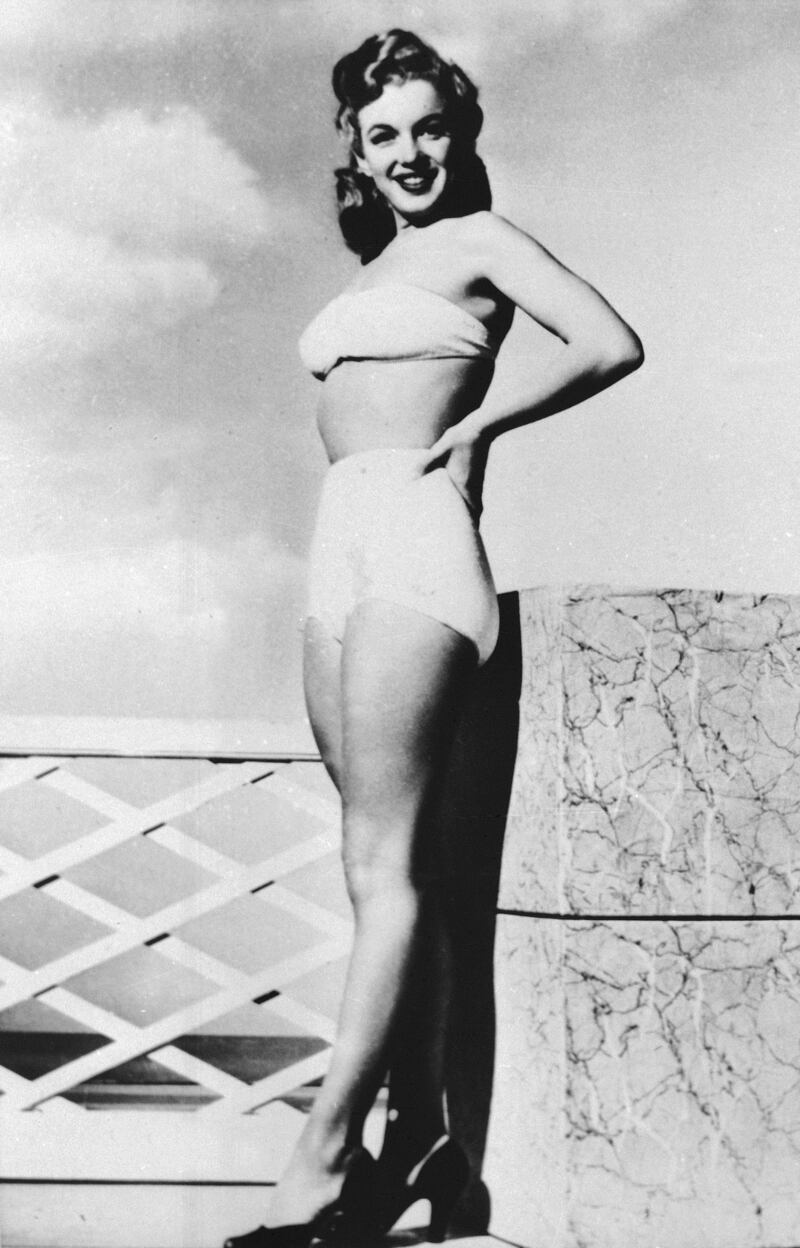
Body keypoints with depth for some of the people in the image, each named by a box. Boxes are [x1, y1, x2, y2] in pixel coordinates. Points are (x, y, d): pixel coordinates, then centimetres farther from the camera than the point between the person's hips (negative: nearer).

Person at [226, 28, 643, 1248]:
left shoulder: (480, 240, 4)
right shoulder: (375, 267, 25)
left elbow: (613, 344, -10)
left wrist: (477, 427, -4)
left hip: (414, 539, -8)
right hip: (342, 551, 8)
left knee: (383, 859, -13)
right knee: (392, 864, 5)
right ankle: (422, 1134, 9)